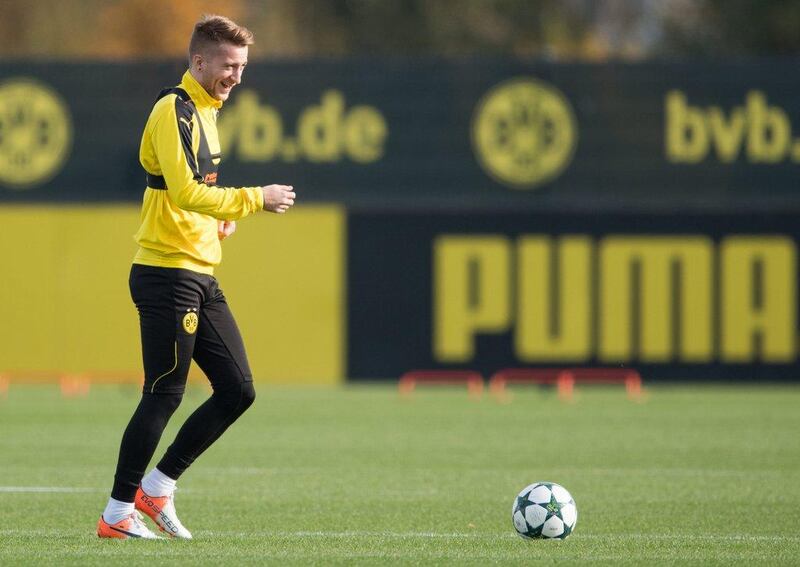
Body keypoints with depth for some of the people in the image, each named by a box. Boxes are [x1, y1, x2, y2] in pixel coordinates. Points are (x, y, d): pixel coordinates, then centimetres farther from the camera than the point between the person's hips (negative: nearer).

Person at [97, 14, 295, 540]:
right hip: (168, 274, -9)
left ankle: (158, 486, 14)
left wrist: (219, 217, 10)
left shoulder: (204, 111, 17)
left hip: (200, 276, 9)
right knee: (164, 394, -7)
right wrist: (254, 198, -17)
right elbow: (185, 192, -22)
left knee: (237, 390, 6)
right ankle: (118, 514, 1)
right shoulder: (175, 110, -13)